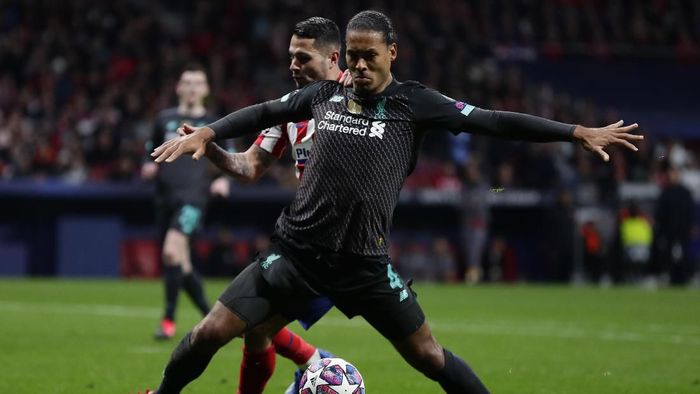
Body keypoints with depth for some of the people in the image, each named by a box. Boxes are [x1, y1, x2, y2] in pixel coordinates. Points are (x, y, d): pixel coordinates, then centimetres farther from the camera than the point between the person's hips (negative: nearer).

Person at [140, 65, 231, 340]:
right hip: (165, 198, 4)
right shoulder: (165, 119, 14)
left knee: (172, 251, -24)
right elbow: (151, 151, 23)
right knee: (181, 266, 7)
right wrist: (148, 167, 1)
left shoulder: (213, 125, 8)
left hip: (193, 196, -4)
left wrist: (224, 180, -4)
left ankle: (169, 320, -17)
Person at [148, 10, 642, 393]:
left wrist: (580, 133, -8)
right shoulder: (327, 93, 6)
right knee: (211, 331, -5)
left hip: (363, 262, -2)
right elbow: (265, 113, 21)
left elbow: (495, 121, -5)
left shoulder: (413, 103, -2)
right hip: (297, 250, 2)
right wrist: (205, 133, 12)